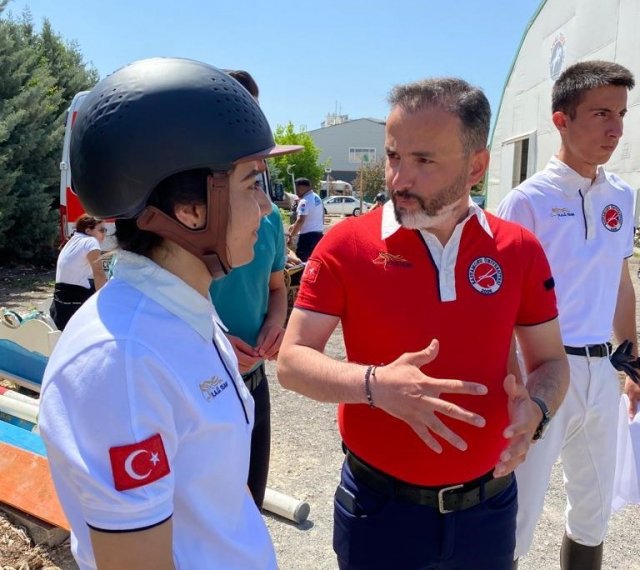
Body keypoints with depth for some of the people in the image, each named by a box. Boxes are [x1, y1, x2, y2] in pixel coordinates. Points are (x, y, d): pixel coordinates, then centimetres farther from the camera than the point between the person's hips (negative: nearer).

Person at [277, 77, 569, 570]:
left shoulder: (520, 250, -5)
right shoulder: (347, 245, -12)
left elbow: (551, 362, 4)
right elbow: (292, 361, -12)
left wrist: (535, 409, -17)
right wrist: (375, 385, -29)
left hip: (488, 504, 3)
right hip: (379, 505, -2)